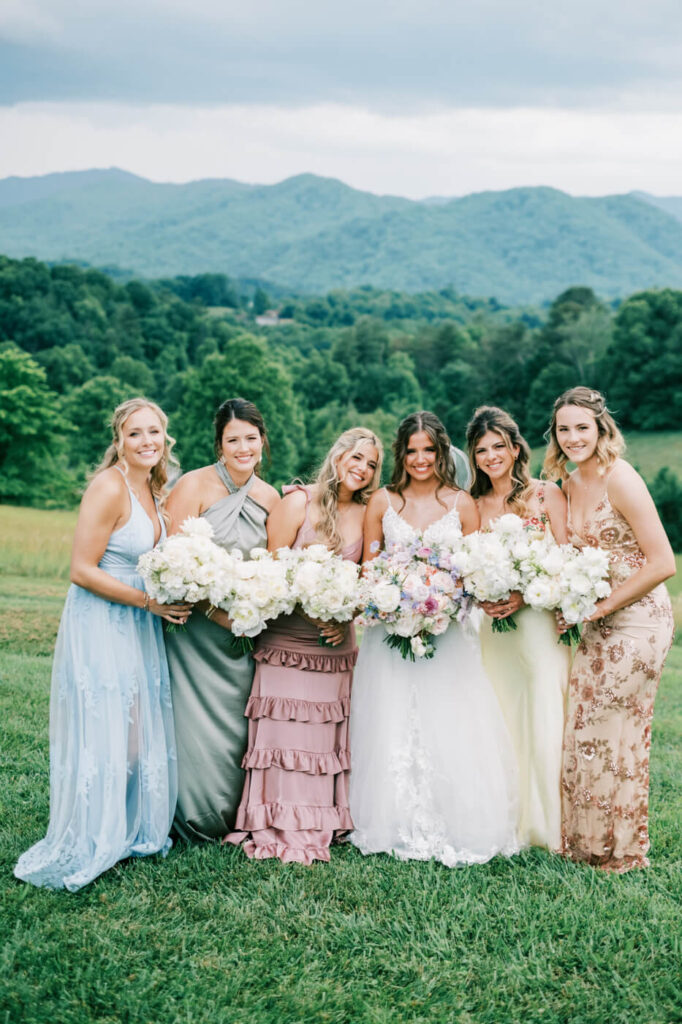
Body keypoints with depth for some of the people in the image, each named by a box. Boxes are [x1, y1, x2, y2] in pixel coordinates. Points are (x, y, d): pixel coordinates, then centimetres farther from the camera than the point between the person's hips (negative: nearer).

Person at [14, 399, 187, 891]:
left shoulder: (155, 490, 9)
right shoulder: (109, 487, -17)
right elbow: (82, 570, -19)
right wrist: (150, 601, -18)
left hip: (139, 628, 8)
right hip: (99, 625, -8)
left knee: (139, 736, 13)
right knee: (102, 738, -2)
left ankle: (131, 832, 29)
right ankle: (84, 849, 12)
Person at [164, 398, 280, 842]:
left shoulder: (270, 498, 5)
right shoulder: (194, 486, -11)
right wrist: (217, 611, -20)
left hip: (241, 633, 4)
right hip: (194, 627, -4)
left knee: (234, 726, 9)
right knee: (196, 725, 0)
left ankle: (228, 818, 27)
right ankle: (194, 819, 19)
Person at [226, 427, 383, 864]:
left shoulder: (365, 514, 6)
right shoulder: (299, 502, -5)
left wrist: (346, 619, -5)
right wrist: (312, 611, -17)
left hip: (336, 645, 4)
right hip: (288, 639, -4)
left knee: (326, 736, 8)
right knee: (285, 730, -2)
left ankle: (321, 824, 19)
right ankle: (280, 828, 6)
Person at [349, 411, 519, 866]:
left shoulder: (462, 504, 4)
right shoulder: (382, 502, 6)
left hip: (447, 633, -1)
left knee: (449, 729, -3)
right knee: (393, 733, 0)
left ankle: (454, 829, 8)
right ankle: (399, 829, 10)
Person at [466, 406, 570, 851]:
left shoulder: (546, 495, 1)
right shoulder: (473, 507, 11)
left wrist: (525, 595, -15)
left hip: (542, 622, -3)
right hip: (495, 629, 3)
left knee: (546, 725, -6)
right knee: (505, 727, 4)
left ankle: (554, 827, 6)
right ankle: (513, 825, 13)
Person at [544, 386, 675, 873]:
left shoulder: (620, 479, -17)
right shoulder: (571, 483, 8)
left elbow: (662, 563, -19)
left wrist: (600, 607, -17)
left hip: (636, 618, -7)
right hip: (598, 622, 8)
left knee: (613, 734, 2)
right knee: (584, 729, 11)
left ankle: (622, 850, 20)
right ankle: (588, 841, 25)